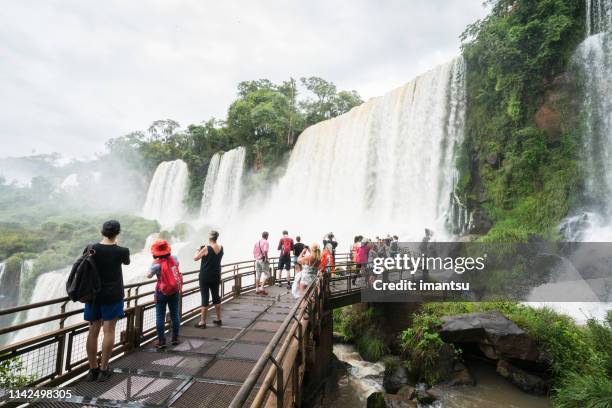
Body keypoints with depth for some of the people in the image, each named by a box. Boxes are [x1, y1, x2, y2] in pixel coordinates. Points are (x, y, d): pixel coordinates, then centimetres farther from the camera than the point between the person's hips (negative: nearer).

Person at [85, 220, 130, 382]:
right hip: (112, 296, -3)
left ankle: (93, 369, 18)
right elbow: (126, 262, 12)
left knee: (93, 331, 10)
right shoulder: (121, 251, -9)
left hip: (93, 294, 3)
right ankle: (103, 370, 5)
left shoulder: (92, 249, -4)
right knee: (108, 331, 2)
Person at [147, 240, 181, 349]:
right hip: (175, 291, 4)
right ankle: (175, 338, 23)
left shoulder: (157, 264, -17)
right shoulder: (174, 258, -6)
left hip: (162, 293, -4)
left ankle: (161, 341, 10)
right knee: (175, 315, 13)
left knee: (160, 317, 7)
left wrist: (153, 264, -1)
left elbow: (148, 276, -5)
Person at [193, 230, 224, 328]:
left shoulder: (206, 248, -17)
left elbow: (195, 258, -9)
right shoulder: (221, 248, 1)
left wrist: (198, 250, 6)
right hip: (216, 276, 6)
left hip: (205, 277, -5)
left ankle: (202, 322, 6)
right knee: (216, 297, 14)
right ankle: (218, 319, 22)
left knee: (205, 298, 0)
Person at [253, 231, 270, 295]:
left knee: (257, 275, 11)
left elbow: (254, 252, 10)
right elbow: (265, 251, -23)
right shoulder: (266, 242, -9)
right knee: (265, 274, 3)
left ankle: (257, 289, 15)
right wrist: (266, 258, -15)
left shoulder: (257, 242, 11)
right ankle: (262, 288, -7)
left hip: (257, 260, 6)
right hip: (263, 260, -6)